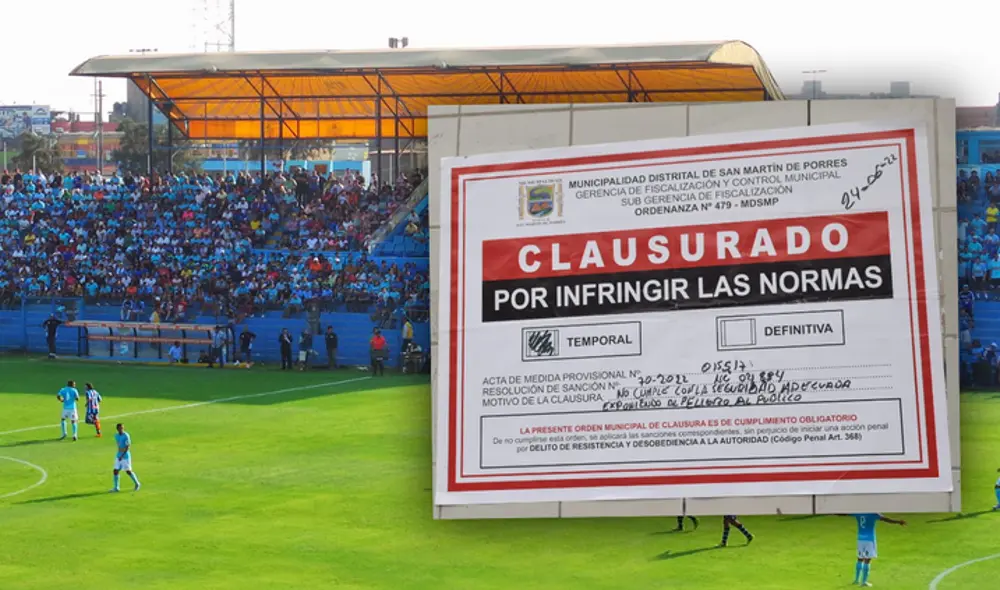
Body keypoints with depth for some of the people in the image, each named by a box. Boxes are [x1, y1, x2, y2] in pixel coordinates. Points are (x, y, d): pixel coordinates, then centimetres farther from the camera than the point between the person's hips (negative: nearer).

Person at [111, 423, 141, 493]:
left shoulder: (126, 436, -15)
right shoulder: (116, 436, 7)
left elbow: (128, 447, -19)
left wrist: (122, 456, -24)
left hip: (126, 456, -7)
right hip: (118, 456, 7)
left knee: (128, 471, -3)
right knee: (116, 471, 0)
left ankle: (137, 484, 16)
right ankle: (116, 487, 6)